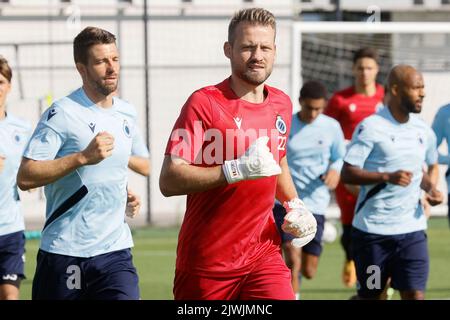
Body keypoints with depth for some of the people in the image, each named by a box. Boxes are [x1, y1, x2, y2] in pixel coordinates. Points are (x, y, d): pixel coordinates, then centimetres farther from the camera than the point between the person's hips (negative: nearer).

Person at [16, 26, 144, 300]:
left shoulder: (128, 114, 12)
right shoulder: (62, 113, -9)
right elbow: (25, 178, -17)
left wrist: (127, 196, 11)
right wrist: (83, 157, -23)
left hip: (115, 250, 4)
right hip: (64, 252, -4)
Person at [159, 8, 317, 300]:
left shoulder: (282, 104, 9)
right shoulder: (205, 103, -11)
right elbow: (168, 181, -20)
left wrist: (294, 205, 12)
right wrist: (236, 170, -29)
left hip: (264, 253, 4)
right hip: (207, 262, -4)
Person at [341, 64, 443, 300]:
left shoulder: (423, 131, 9)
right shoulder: (371, 127, -9)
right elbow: (347, 174, -13)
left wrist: (431, 189, 7)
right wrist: (387, 177, -25)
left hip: (412, 229, 4)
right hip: (372, 229, -4)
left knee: (414, 295, -9)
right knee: (370, 295, 7)